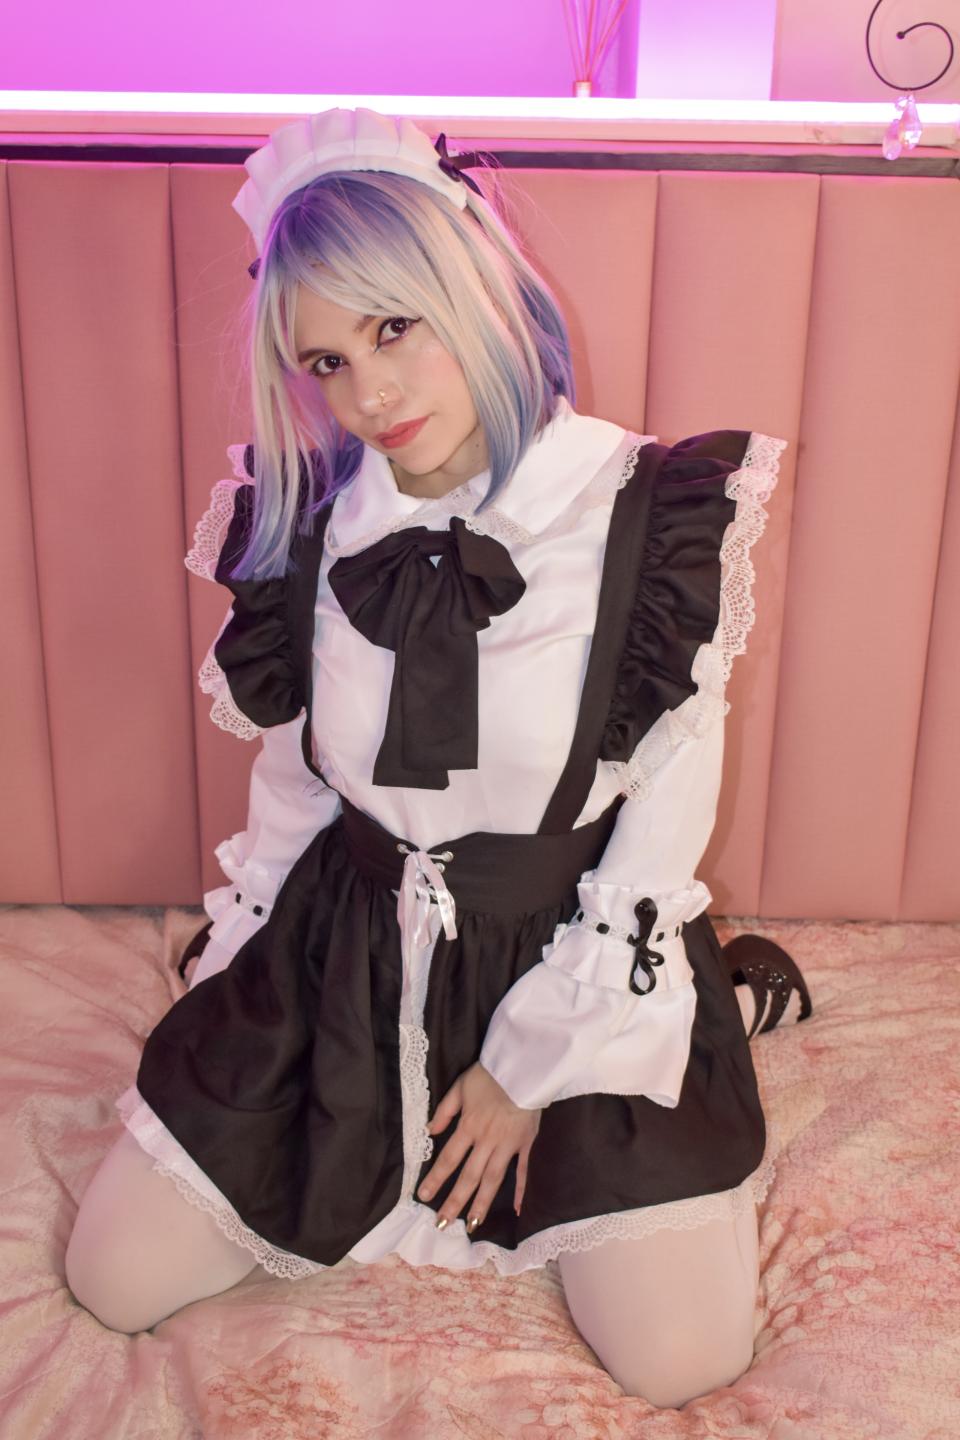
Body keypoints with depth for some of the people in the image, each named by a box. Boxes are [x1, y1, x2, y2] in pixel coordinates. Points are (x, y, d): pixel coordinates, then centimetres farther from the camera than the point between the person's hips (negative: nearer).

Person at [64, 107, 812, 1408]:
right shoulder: (310, 521, -7)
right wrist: (241, 997, 8)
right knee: (115, 1279, 5)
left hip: (577, 963, -2)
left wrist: (530, 1067, -9)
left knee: (682, 1361, -3)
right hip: (345, 956, 3)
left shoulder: (653, 519, -18)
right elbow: (291, 779, 5)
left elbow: (662, 829, -12)